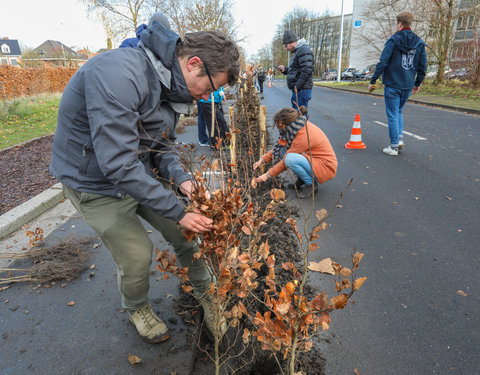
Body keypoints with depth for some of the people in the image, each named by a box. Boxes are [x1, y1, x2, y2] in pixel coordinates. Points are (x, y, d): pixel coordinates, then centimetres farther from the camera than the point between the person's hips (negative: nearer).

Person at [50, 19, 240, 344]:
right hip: (96, 183, -7)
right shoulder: (118, 74, -32)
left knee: (186, 231, 6)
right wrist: (177, 211, -29)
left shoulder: (172, 85, -3)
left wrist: (181, 180, -15)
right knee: (137, 255, -4)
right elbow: (117, 164, -36)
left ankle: (205, 291, 32)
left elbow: (164, 145, 6)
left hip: (143, 172, 7)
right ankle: (136, 308, 30)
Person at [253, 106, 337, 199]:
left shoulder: (304, 135, -29)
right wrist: (263, 159, -2)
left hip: (325, 167, -9)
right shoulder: (296, 127, -3)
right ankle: (301, 180, 6)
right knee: (283, 150, -5)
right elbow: (279, 146, 7)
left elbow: (287, 160, -23)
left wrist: (268, 175, -14)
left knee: (290, 159, -31)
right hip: (313, 159, 9)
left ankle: (312, 184, -9)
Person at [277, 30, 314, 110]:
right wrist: (285, 69, 12)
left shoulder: (304, 50, -12)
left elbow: (307, 71, -23)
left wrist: (297, 86, -21)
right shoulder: (298, 51, 21)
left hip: (301, 90, -11)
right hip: (297, 90, 11)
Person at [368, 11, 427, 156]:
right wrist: (417, 83, 22)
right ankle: (399, 138, 14)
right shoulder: (419, 43, 8)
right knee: (399, 111, 24)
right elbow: (422, 67, 10)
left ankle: (394, 147, 4)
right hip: (408, 86, 5)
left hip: (392, 85, -5)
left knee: (393, 115, 1)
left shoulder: (394, 40, -8)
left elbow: (382, 63, -13)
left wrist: (373, 81, -6)